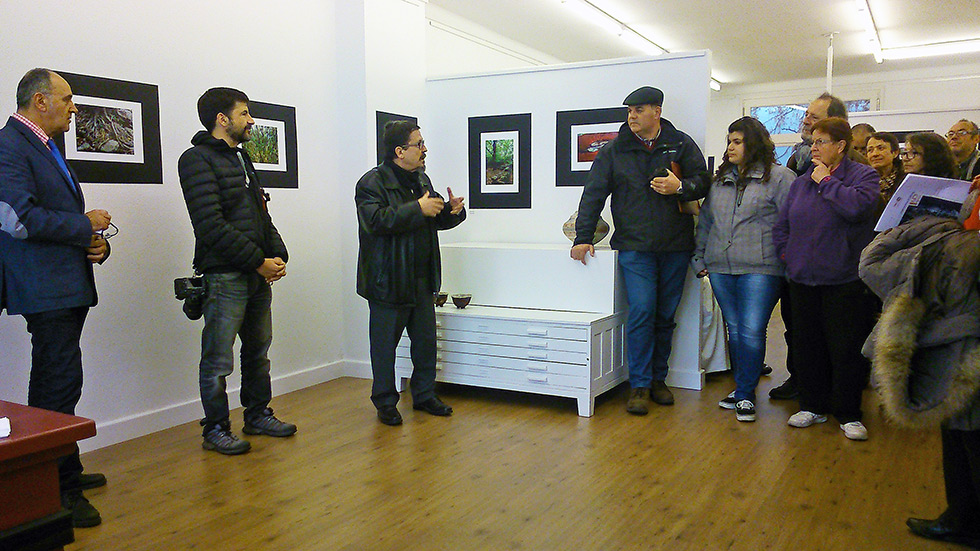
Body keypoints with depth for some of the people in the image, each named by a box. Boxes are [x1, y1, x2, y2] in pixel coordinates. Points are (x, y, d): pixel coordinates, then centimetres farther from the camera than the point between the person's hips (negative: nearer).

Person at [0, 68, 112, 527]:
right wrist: (86, 225, -11)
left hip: (68, 285, 10)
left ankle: (61, 473, 28)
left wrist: (96, 242, 5)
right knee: (61, 383, -9)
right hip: (45, 287, -10)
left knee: (54, 383, 16)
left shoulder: (46, 147, 20)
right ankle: (59, 489, 0)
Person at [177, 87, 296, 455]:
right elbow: (211, 225, -19)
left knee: (258, 350, 17)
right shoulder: (197, 159, -9)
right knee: (218, 359, 0)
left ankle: (258, 415, 30)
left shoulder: (241, 158, 19)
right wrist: (259, 261, -16)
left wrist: (277, 254, 3)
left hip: (259, 274, 9)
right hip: (225, 276, -8)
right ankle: (215, 430, 13)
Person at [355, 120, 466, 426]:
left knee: (426, 340, 13)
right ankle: (385, 403, 18)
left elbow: (436, 220, 24)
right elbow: (376, 220, -26)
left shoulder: (421, 179, 15)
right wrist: (418, 209, -25)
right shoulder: (372, 182, -10)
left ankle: (424, 395, 28)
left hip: (422, 280, 7)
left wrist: (452, 210, 2)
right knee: (385, 343, 3)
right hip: (388, 281, -7)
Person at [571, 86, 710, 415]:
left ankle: (657, 379, 21)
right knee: (641, 313, -10)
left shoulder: (681, 145, 9)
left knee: (666, 317, 8)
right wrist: (583, 237, 1)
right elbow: (593, 194, 7)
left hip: (676, 248, 2)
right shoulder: (614, 151, 8)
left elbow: (703, 182, 11)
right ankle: (639, 385, 0)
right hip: (635, 248, -1)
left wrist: (680, 187, -11)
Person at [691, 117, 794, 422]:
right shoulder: (719, 180, 17)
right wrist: (699, 258, 15)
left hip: (760, 269, -5)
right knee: (734, 330, 11)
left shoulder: (779, 177, 0)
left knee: (752, 331, -7)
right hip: (721, 268, 5)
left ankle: (745, 394, 5)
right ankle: (741, 387, 24)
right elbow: (705, 221, 20)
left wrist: (788, 260, -9)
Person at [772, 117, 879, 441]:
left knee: (846, 347, 1)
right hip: (803, 279, 5)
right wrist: (787, 254, 5)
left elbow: (857, 207, -23)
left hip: (844, 280, -5)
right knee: (807, 344, 11)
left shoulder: (863, 175, -2)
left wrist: (826, 180, -11)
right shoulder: (801, 183, 13)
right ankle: (813, 406, 25)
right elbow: (782, 225, 19)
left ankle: (848, 414, 15)